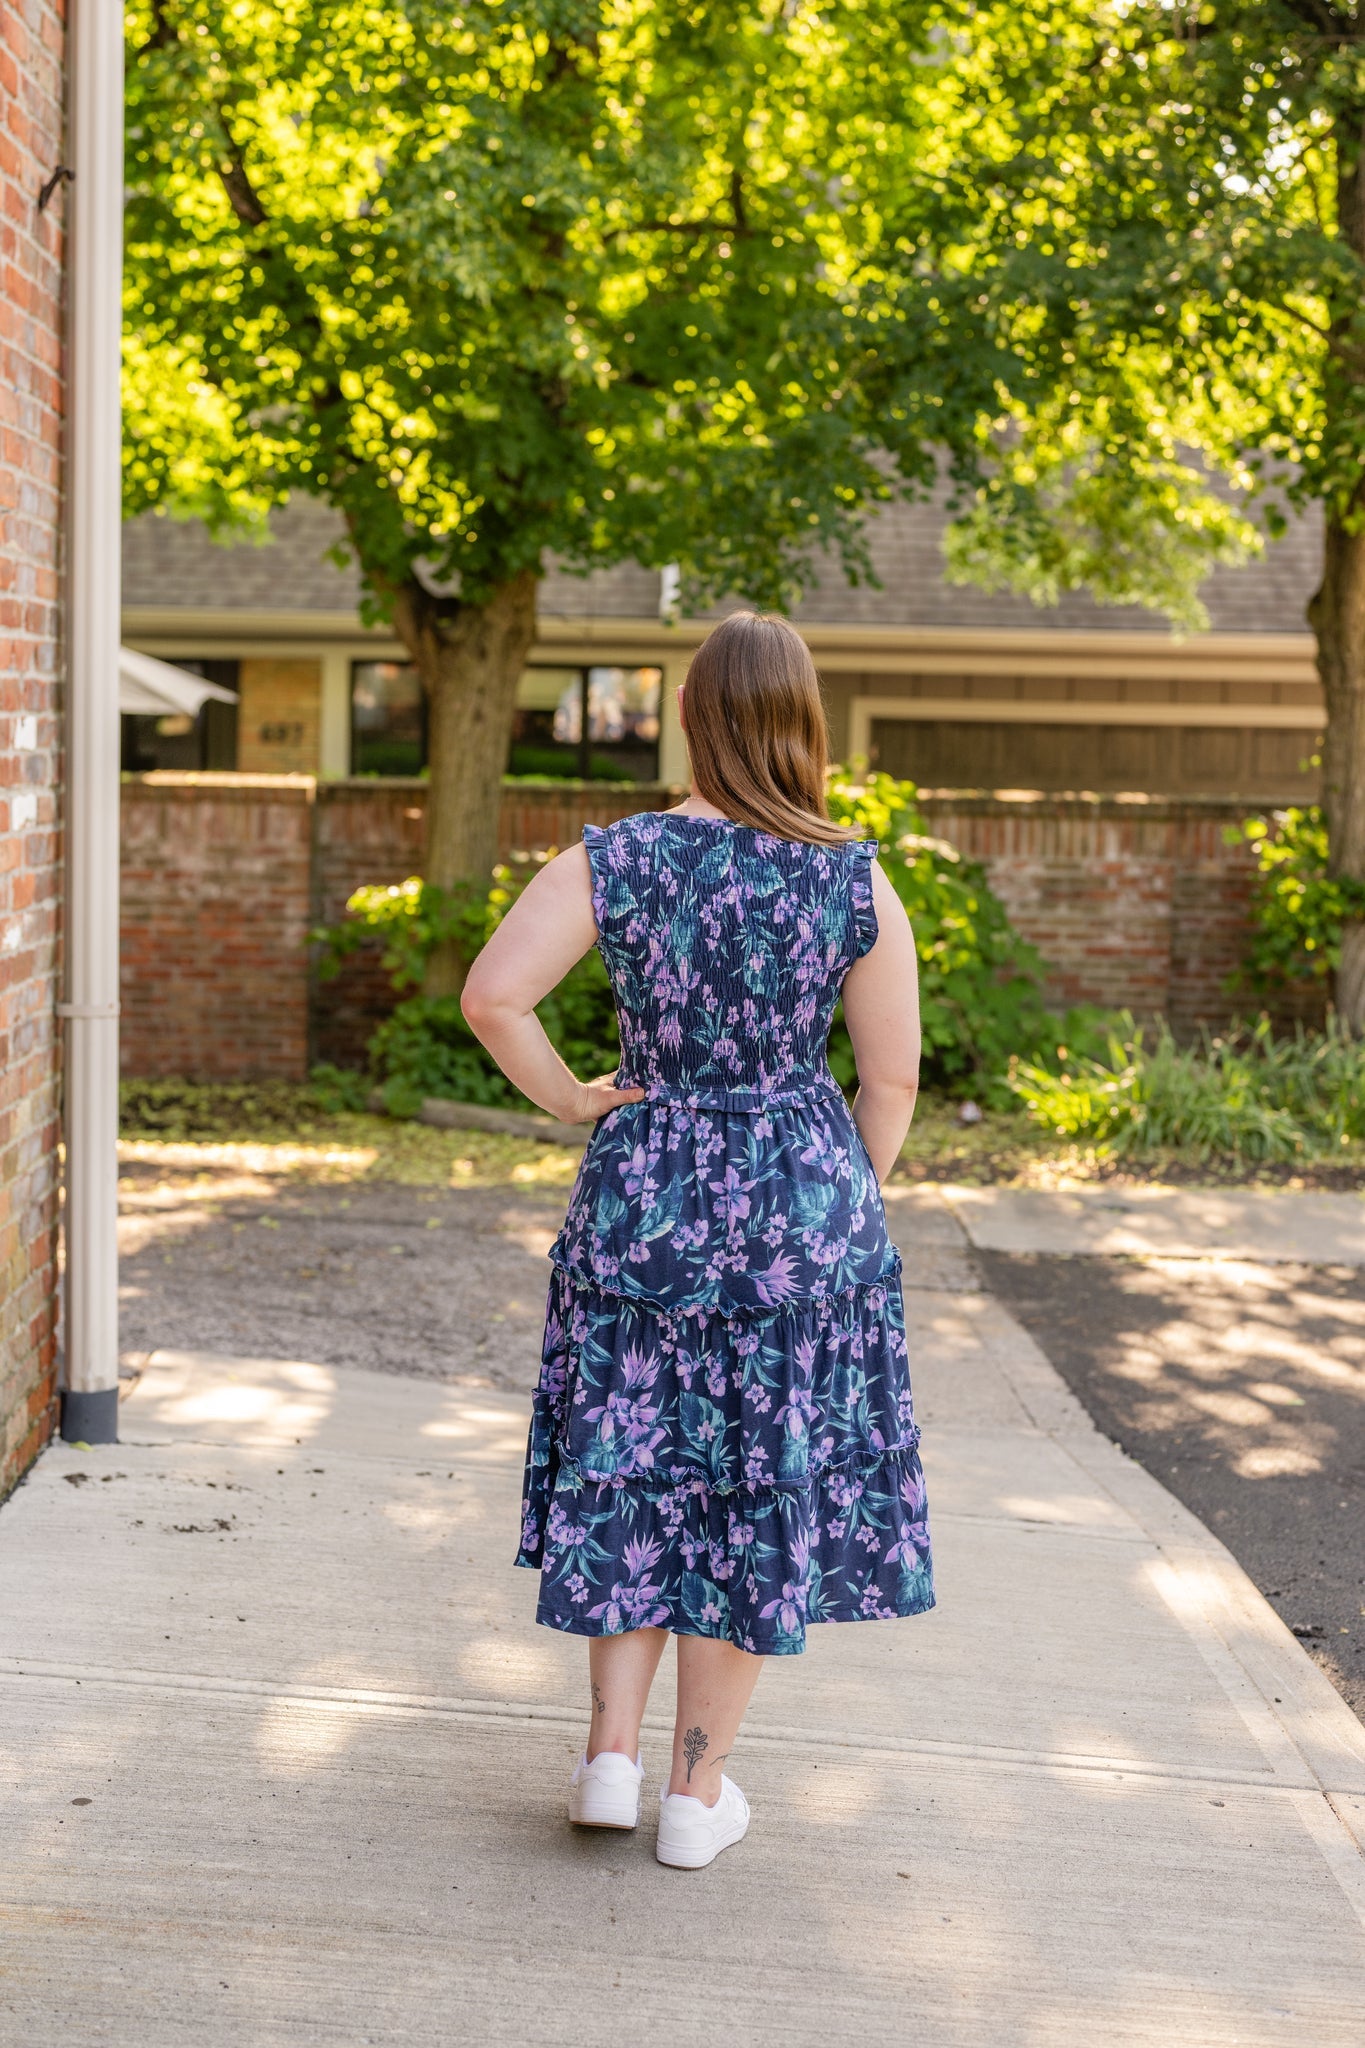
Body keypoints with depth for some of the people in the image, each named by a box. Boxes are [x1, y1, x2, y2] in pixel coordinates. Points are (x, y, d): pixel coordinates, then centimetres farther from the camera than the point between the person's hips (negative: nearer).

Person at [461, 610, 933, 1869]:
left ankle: (612, 1754, 16)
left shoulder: (612, 860, -6)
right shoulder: (857, 884, -7)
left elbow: (492, 994, -13)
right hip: (803, 1201, -1)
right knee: (760, 1487, 9)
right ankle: (700, 1791, 18)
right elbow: (894, 1077, -3)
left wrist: (572, 1101, 1)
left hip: (641, 1195, 1)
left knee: (630, 1470, 17)